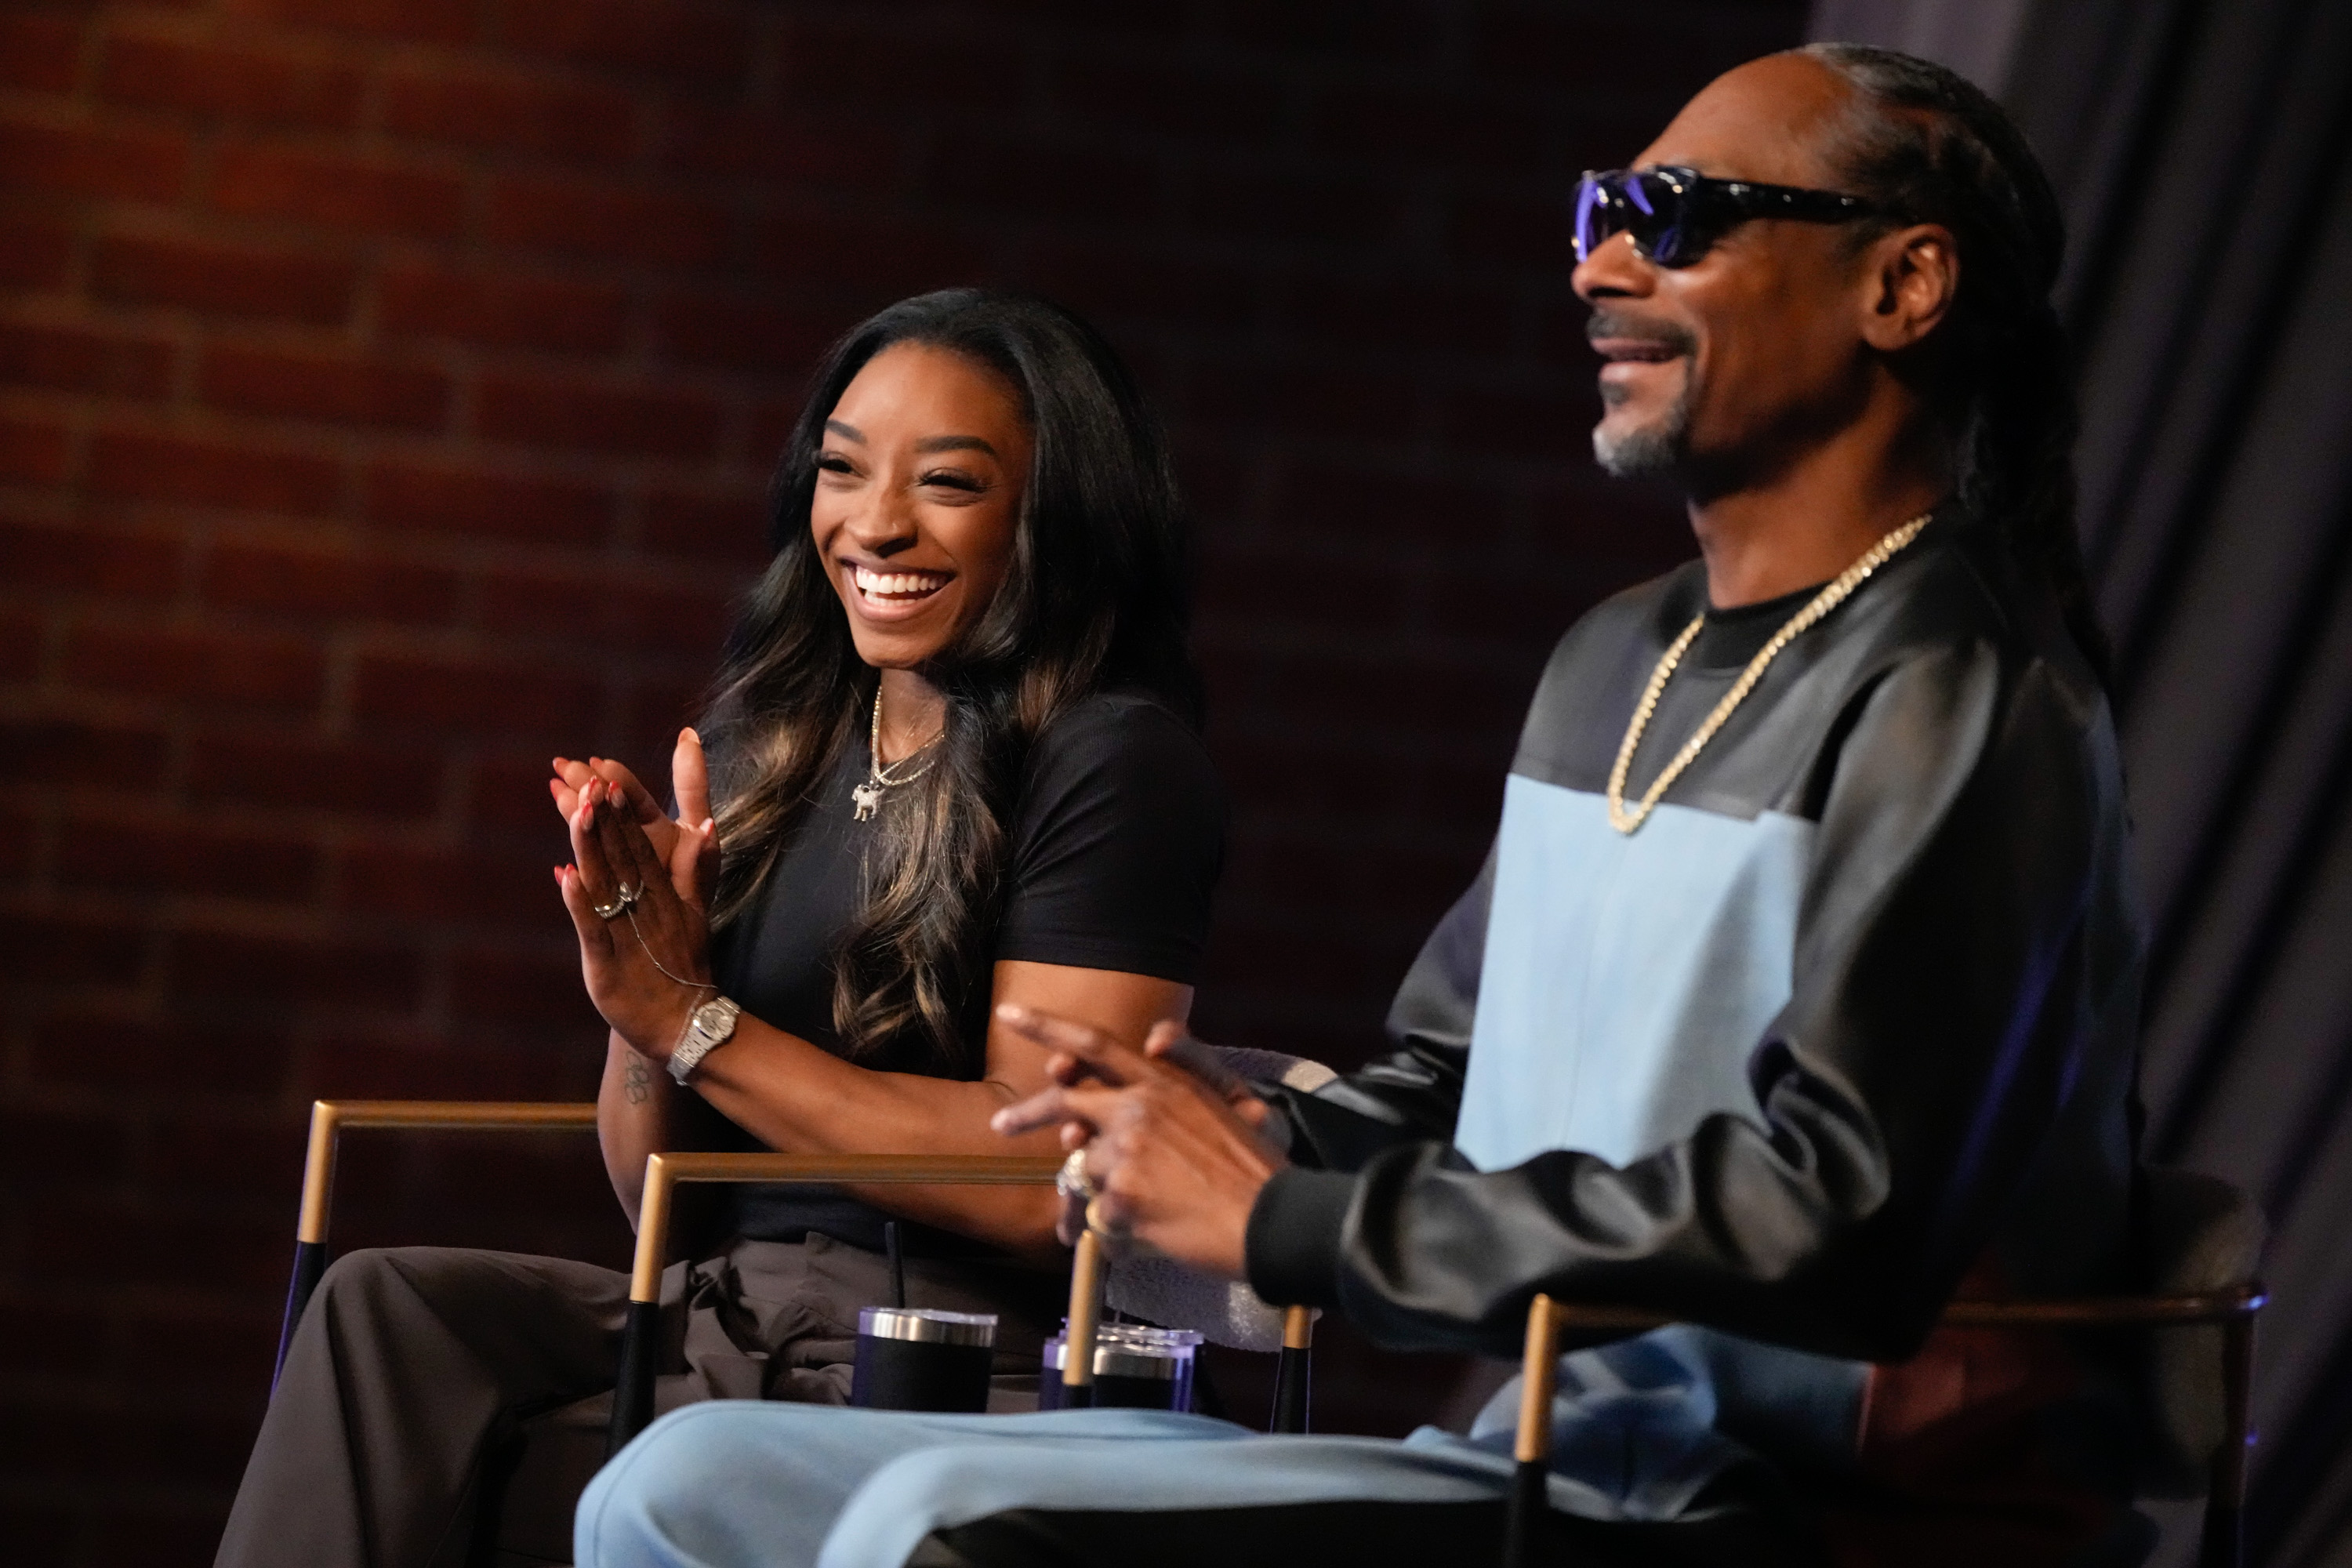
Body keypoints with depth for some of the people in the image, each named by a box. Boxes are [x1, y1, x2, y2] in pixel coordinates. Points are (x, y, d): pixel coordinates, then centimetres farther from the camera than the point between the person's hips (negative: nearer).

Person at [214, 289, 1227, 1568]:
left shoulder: (1113, 761, -5)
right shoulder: (786, 737, 14)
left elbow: (1046, 1184, -15)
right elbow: (656, 1185, 16)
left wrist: (691, 1020, -12)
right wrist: (643, 969, -5)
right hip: (729, 1306, 6)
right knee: (385, 1307, -21)